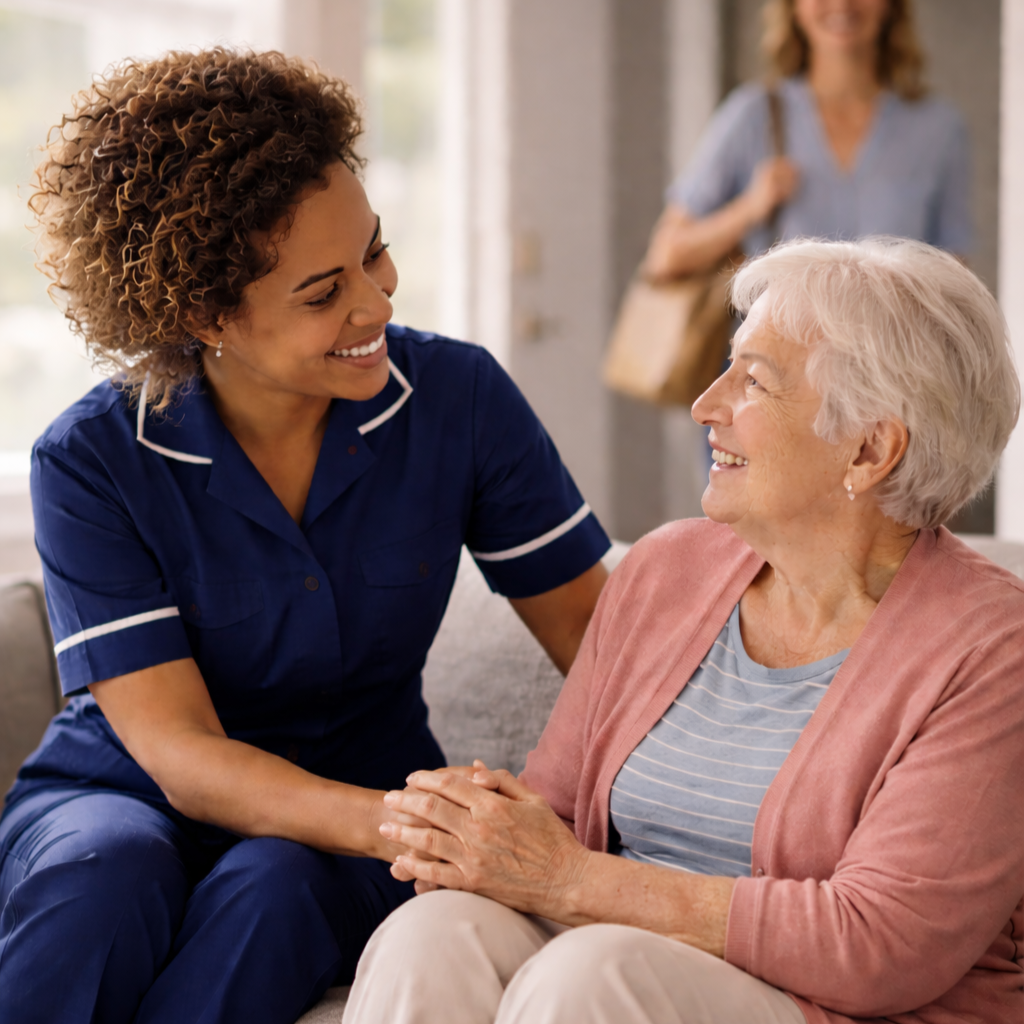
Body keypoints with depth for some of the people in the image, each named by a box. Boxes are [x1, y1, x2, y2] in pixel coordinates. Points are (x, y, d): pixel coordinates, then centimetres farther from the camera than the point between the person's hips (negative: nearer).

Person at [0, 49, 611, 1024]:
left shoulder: (458, 397, -8)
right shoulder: (91, 461, -14)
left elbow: (590, 625, -3)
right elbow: (175, 747, -20)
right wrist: (395, 823, -37)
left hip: (357, 803, 2)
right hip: (118, 794, -1)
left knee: (274, 887, -34)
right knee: (106, 872, -36)